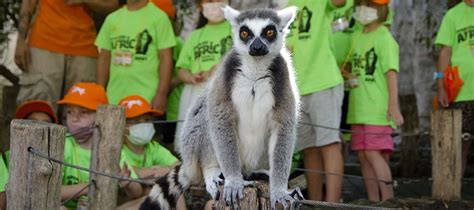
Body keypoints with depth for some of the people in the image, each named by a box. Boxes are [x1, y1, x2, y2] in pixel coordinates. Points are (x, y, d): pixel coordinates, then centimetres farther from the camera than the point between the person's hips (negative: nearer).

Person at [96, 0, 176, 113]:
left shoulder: (158, 17, 0)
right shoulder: (112, 18, 14)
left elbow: (166, 58, -5)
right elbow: (104, 58, 17)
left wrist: (161, 94, -13)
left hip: (147, 99, -4)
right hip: (114, 99, 5)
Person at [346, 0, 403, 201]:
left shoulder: (384, 38, -7)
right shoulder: (356, 37, 16)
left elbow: (391, 73, -14)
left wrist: (393, 106, -20)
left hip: (378, 108, -8)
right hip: (358, 108, 8)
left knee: (373, 153, -13)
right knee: (363, 155, 7)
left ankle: (388, 200, -9)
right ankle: (373, 202, 12)